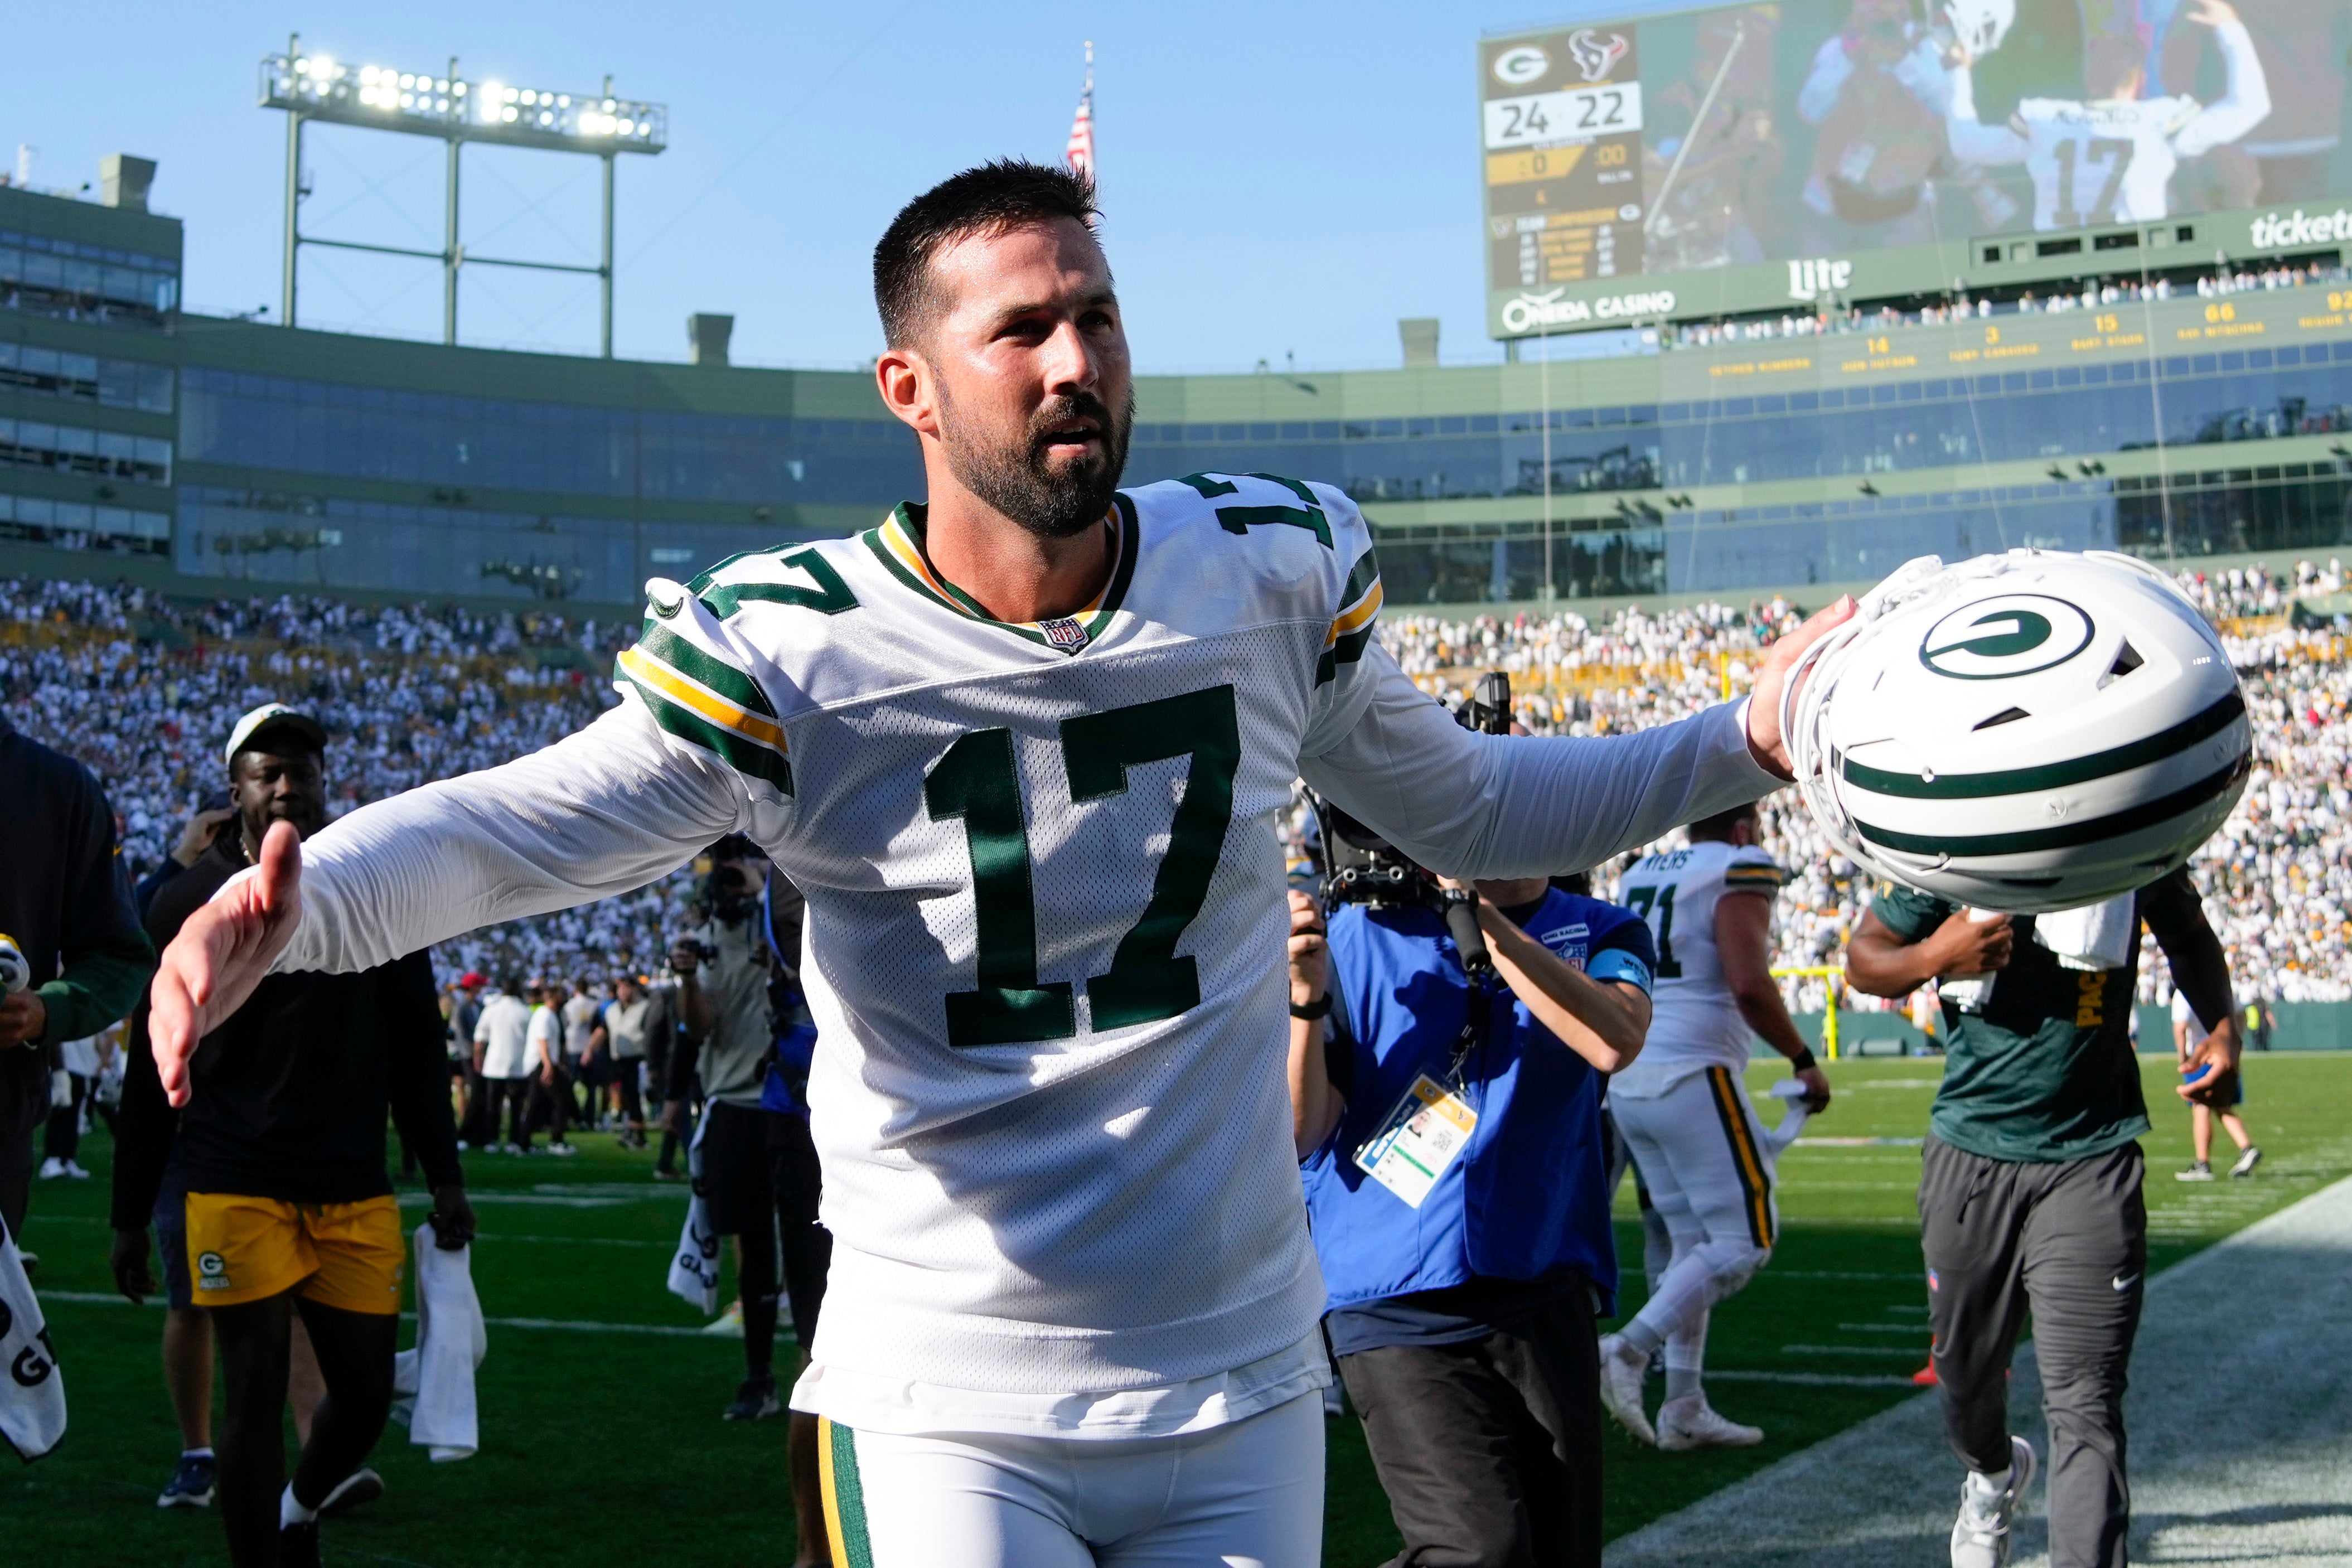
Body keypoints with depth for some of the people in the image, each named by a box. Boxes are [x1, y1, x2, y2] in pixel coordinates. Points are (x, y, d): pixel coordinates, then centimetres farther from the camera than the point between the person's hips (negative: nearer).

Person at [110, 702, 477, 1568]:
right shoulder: (191, 903, 1)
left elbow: (417, 1050, 12)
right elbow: (152, 1073, 4)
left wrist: (445, 1180, 8)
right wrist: (130, 1217, 4)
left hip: (355, 1191, 3)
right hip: (236, 1192, -2)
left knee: (365, 1394, 5)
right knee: (255, 1398, -4)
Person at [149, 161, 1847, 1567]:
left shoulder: (1272, 575, -2)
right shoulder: (799, 653, -14)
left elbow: (1470, 810, 12)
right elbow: (520, 822, -24)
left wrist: (1743, 741, 2)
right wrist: (291, 904, -43)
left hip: (1242, 1391, 4)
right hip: (947, 1406, -3)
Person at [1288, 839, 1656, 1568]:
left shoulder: (1603, 934, 8)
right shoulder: (1359, 933, 5)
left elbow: (1612, 1042, -16)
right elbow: (1305, 1132, 1)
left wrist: (1480, 915, -17)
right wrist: (1307, 994, -14)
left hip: (1544, 1296, 3)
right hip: (1395, 1306, -3)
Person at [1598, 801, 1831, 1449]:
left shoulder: (1639, 874, 15)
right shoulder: (1740, 872, -7)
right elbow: (1749, 986, -18)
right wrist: (1803, 1060, -7)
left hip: (1627, 1081, 8)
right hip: (1691, 1075, -8)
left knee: (1690, 1238, 14)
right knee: (1744, 1239, -1)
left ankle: (1684, 1407, 12)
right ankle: (1631, 1350, -13)